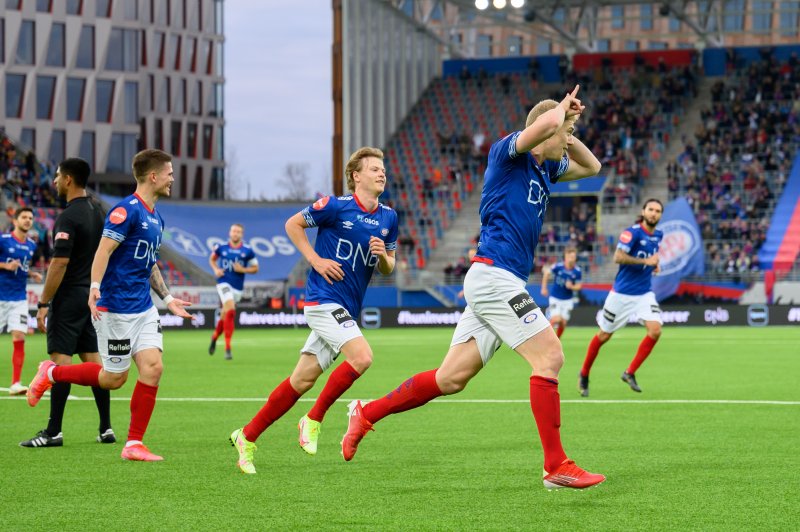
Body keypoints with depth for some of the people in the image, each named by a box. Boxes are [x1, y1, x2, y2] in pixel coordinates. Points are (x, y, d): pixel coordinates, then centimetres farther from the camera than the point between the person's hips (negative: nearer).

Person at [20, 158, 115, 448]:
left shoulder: (68, 217, -16)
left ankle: (53, 432, -10)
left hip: (69, 297, -9)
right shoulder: (96, 212, 11)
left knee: (61, 359, -8)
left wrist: (43, 303, -17)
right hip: (92, 295, 9)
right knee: (93, 358, 10)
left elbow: (60, 263, -20)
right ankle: (106, 427, 11)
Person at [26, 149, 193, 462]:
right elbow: (103, 251, -20)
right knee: (114, 378, 0)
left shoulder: (155, 218, 14)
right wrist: (95, 288, -31)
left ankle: (134, 444, 1)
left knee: (153, 367, -5)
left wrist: (167, 298, 24)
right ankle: (51, 373, 22)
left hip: (144, 309, 8)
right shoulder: (127, 210, -14)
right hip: (116, 309, -8)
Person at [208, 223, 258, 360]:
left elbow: (255, 268, 6)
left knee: (225, 315, 13)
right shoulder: (221, 247, 0)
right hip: (224, 283, -3)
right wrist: (215, 269, -2)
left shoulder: (248, 251, -1)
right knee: (230, 311, -23)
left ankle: (214, 337, 45)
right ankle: (227, 348, -19)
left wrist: (242, 269, -12)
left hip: (238, 287, 3)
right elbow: (212, 259, 17)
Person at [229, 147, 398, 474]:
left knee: (303, 379, 5)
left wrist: (383, 255, -6)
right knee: (361, 356, -24)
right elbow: (292, 224, 3)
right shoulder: (336, 206, -9)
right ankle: (314, 419, -8)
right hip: (324, 299, -6)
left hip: (347, 309, 6)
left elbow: (388, 269, 17)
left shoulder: (388, 218, 9)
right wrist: (316, 260, -7)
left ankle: (247, 436, 14)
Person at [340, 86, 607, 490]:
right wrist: (563, 109, -4)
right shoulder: (506, 151, -7)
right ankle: (556, 467, -12)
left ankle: (367, 413, 18)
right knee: (549, 357, -13)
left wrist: (566, 131, 17)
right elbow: (546, 124, -27)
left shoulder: (544, 168, 19)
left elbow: (591, 167, 34)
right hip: (494, 275, -9)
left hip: (497, 282, 9)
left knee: (452, 377, 8)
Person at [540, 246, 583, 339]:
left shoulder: (577, 271, -11)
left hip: (567, 300, 2)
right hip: (555, 299, -2)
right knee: (556, 319, -19)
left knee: (563, 323, 1)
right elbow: (547, 273, 2)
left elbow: (578, 286, -1)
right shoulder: (558, 267, -16)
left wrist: (571, 287, -22)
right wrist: (544, 288, 4)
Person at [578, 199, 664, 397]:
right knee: (604, 335, 6)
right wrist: (646, 261, -26)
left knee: (655, 330, -16)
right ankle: (584, 375, 26)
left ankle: (630, 373, -3)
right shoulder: (633, 232, -15)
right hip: (622, 293, -5)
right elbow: (618, 257, -25)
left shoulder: (658, 236, 7)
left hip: (644, 294, 5)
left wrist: (655, 265, 7)